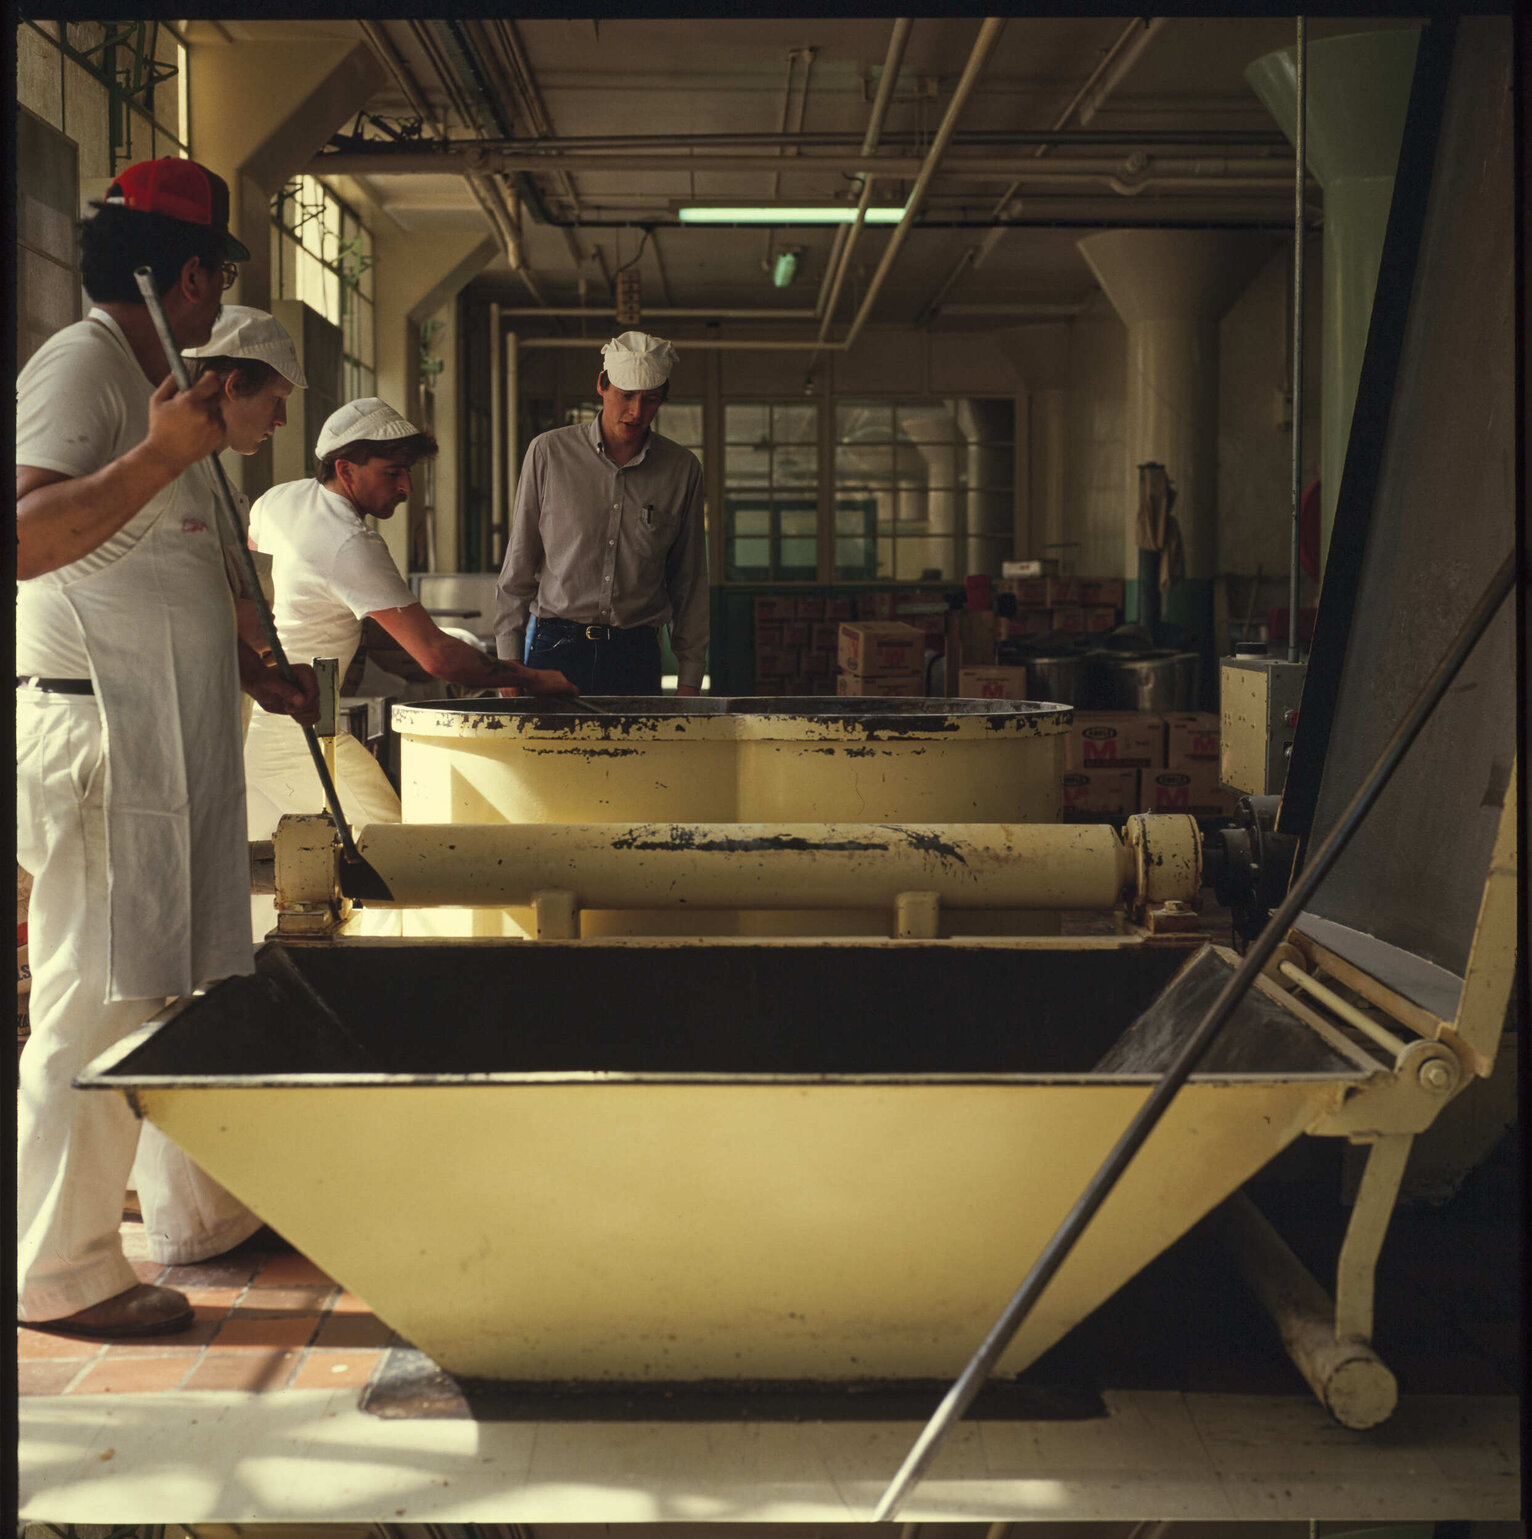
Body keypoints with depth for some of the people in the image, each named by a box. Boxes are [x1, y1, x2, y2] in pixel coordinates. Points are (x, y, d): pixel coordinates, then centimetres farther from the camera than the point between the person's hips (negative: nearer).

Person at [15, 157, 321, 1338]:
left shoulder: (149, 382, 20)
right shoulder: (78, 365, -11)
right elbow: (29, 539, -27)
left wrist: (258, 675, 23)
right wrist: (163, 452, -28)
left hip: (175, 736, 10)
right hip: (98, 734, -10)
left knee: (185, 977, 16)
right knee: (97, 999, -5)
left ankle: (199, 1212, 28)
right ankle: (61, 1272, 5)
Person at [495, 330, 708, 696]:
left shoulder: (682, 469, 6)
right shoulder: (549, 452, 2)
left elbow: (689, 583, 10)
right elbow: (518, 566, 6)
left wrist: (689, 677, 7)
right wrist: (508, 660, 2)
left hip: (637, 656, 1)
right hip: (556, 649, -1)